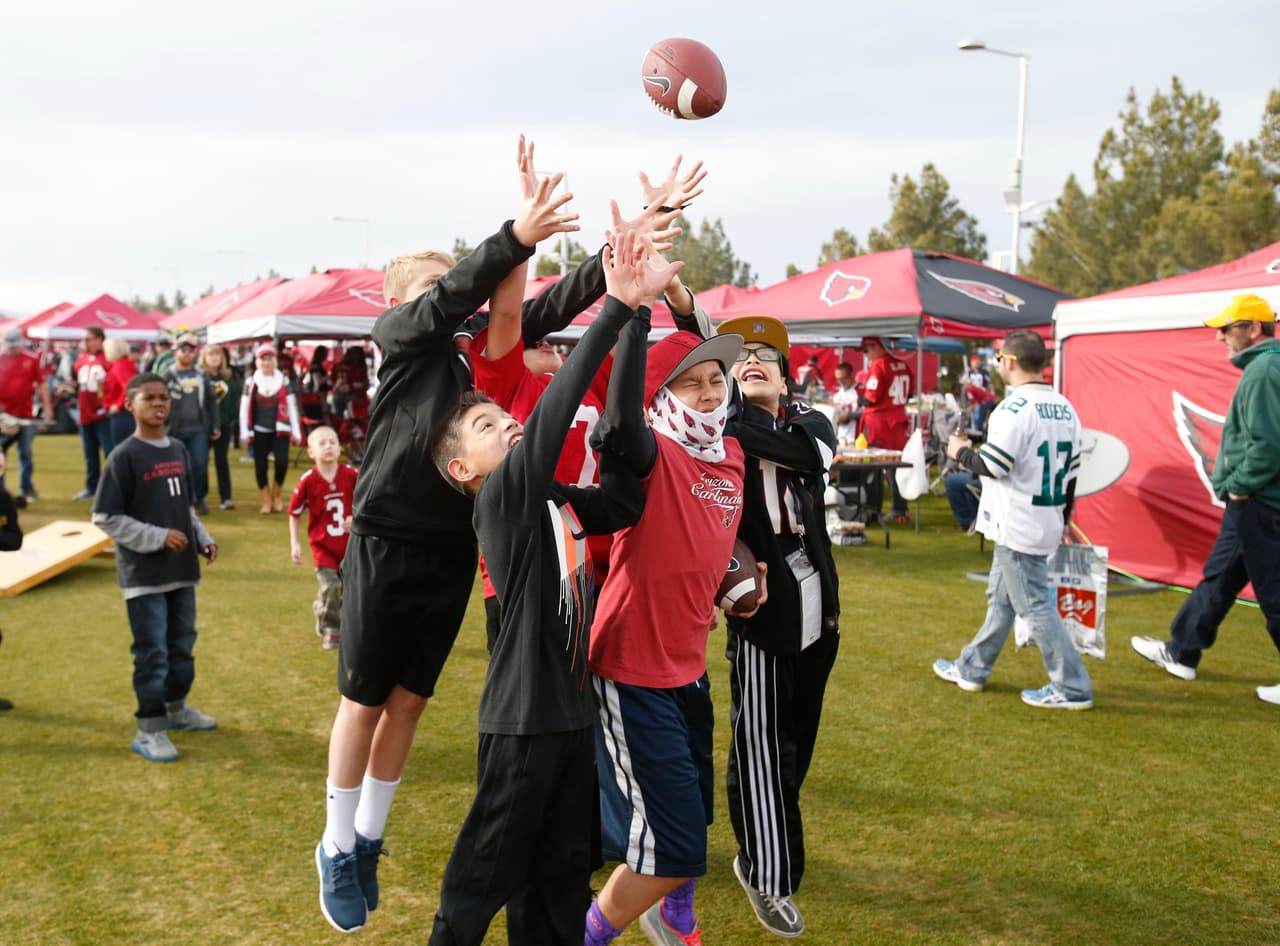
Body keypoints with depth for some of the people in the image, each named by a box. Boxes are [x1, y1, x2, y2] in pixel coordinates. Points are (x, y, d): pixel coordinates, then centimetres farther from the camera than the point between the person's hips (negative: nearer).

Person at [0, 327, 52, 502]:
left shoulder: (32, 360, 5)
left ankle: (27, 488, 14)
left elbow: (41, 384, 7)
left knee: (26, 453, 5)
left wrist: (47, 407, 2)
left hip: (26, 414, 0)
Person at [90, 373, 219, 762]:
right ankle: (149, 730, 7)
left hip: (182, 569, 6)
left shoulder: (179, 450, 8)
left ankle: (176, 707, 35)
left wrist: (203, 539, 6)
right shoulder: (124, 457, -11)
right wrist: (157, 537, -18)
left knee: (183, 645, 17)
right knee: (152, 653, -3)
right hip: (143, 573, -6)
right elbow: (105, 518, -13)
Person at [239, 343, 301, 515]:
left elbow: (291, 407, 7)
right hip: (259, 431, 1)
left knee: (282, 462, -14)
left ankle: (276, 495, 10)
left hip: (280, 430, -1)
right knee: (261, 465, 1)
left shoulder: (283, 381, 6)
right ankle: (266, 502, 12)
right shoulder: (251, 383, 4)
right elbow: (244, 408, 5)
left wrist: (296, 431, 3)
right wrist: (244, 432, -1)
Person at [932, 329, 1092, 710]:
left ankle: (1072, 688, 1)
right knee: (1000, 596, 19)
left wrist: (962, 452, -3)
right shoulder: (1064, 407, 8)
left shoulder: (1014, 408, -19)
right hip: (1047, 523, 9)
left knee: (1035, 605, -2)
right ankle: (972, 669, 30)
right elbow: (1071, 470, 12)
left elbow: (994, 465, -22)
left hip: (1017, 527, -9)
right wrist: (1062, 517, 21)